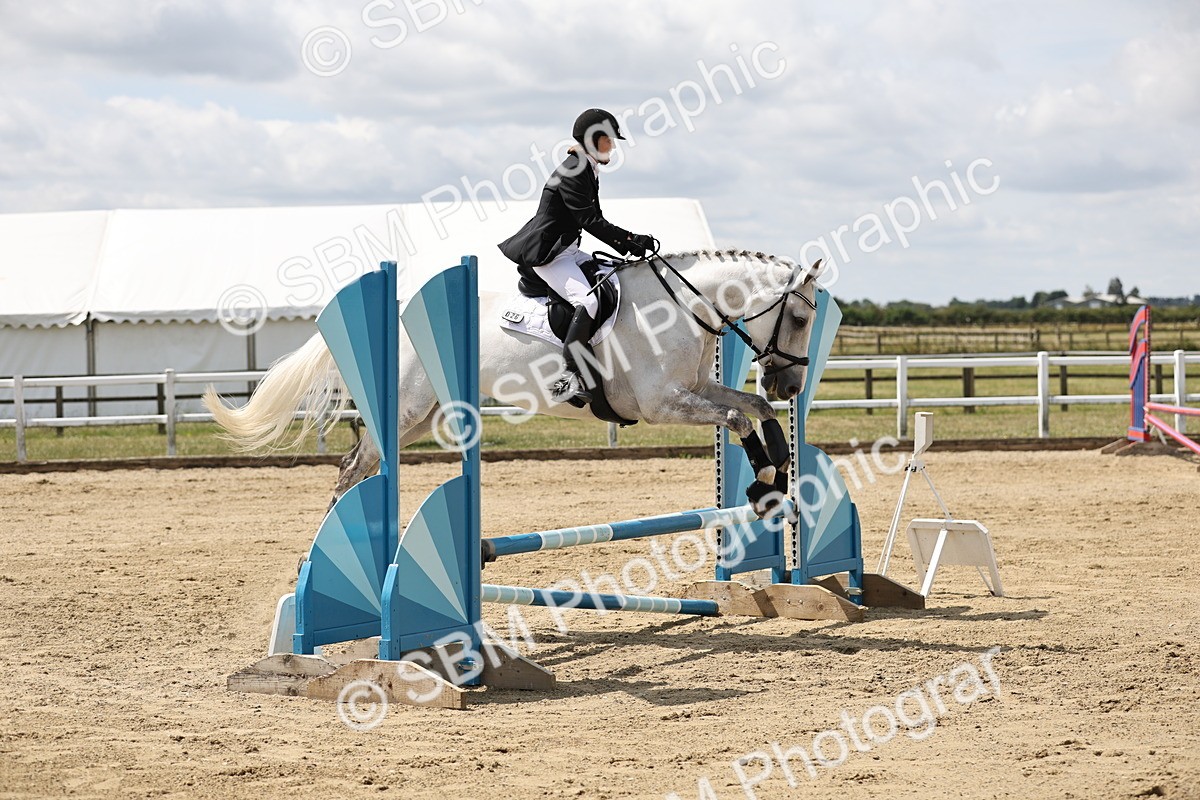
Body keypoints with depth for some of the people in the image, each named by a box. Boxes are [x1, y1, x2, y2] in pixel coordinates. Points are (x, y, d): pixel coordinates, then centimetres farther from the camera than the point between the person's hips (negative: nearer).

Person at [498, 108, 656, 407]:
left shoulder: (589, 171, 15)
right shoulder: (571, 172, -16)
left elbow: (594, 220, 17)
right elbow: (590, 221, -20)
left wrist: (627, 244, 5)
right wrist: (630, 240, -16)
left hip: (566, 250, 11)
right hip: (547, 253, -11)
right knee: (587, 300, -27)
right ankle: (570, 377, -33)